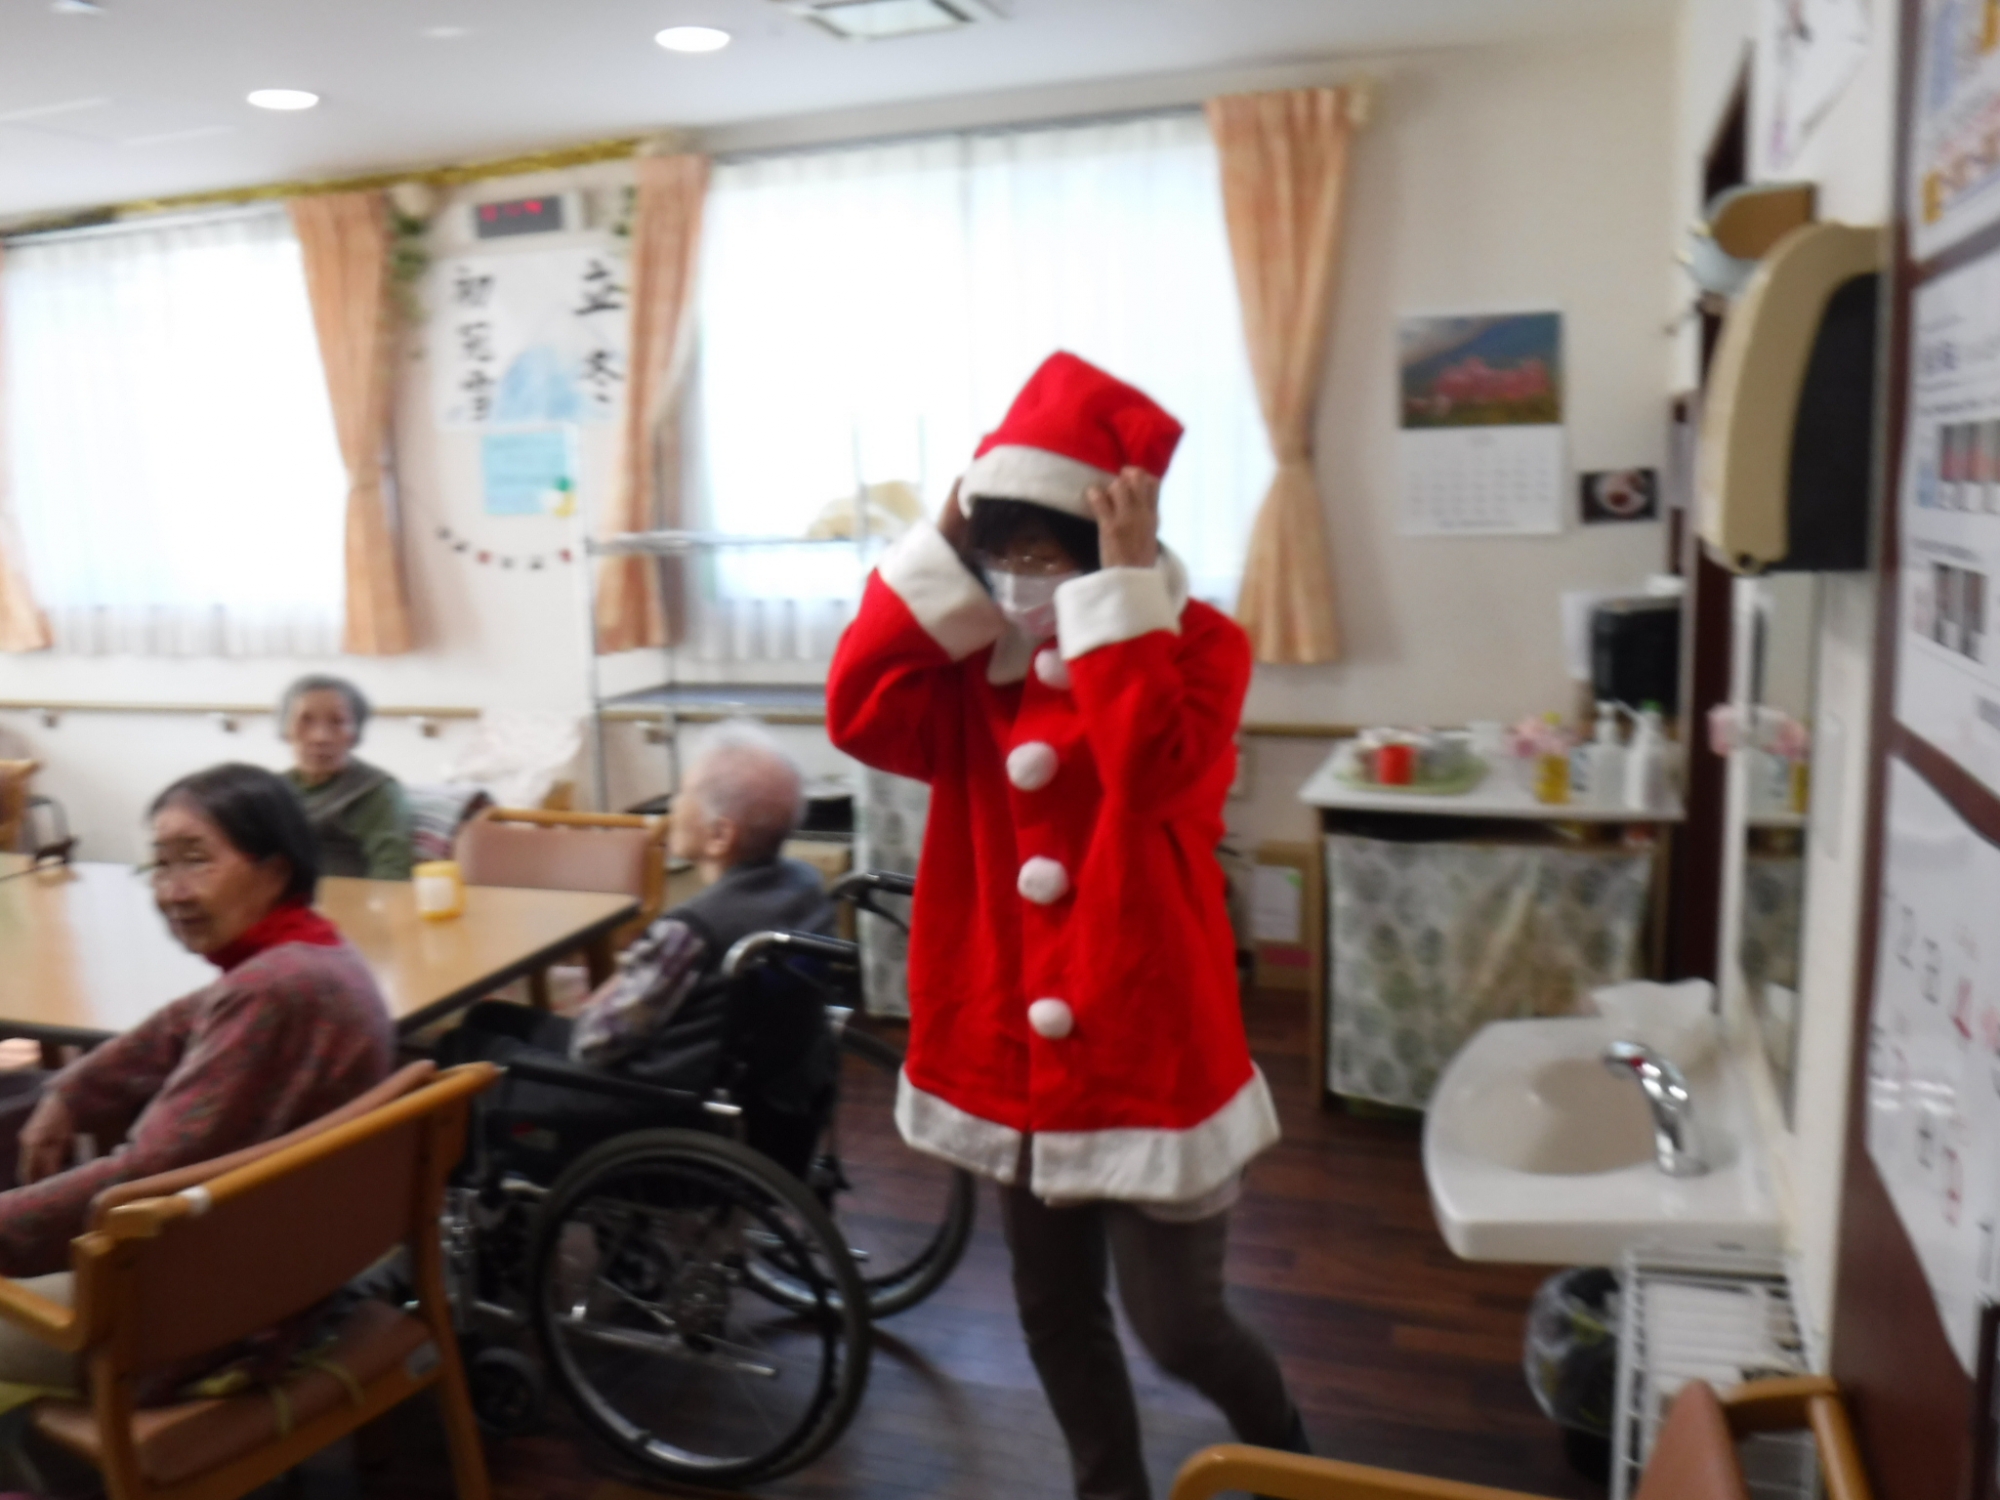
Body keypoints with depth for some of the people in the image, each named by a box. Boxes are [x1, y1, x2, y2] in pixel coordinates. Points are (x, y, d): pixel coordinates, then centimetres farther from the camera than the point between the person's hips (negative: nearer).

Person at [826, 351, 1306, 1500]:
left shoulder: (1197, 645, -12)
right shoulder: (984, 652, 2)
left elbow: (1152, 767, -32)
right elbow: (862, 714, -15)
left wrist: (1121, 585, -30)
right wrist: (941, 551, -15)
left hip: (1148, 1049, -5)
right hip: (1019, 1049, 5)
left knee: (1176, 1325, 7)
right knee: (1056, 1314, 19)